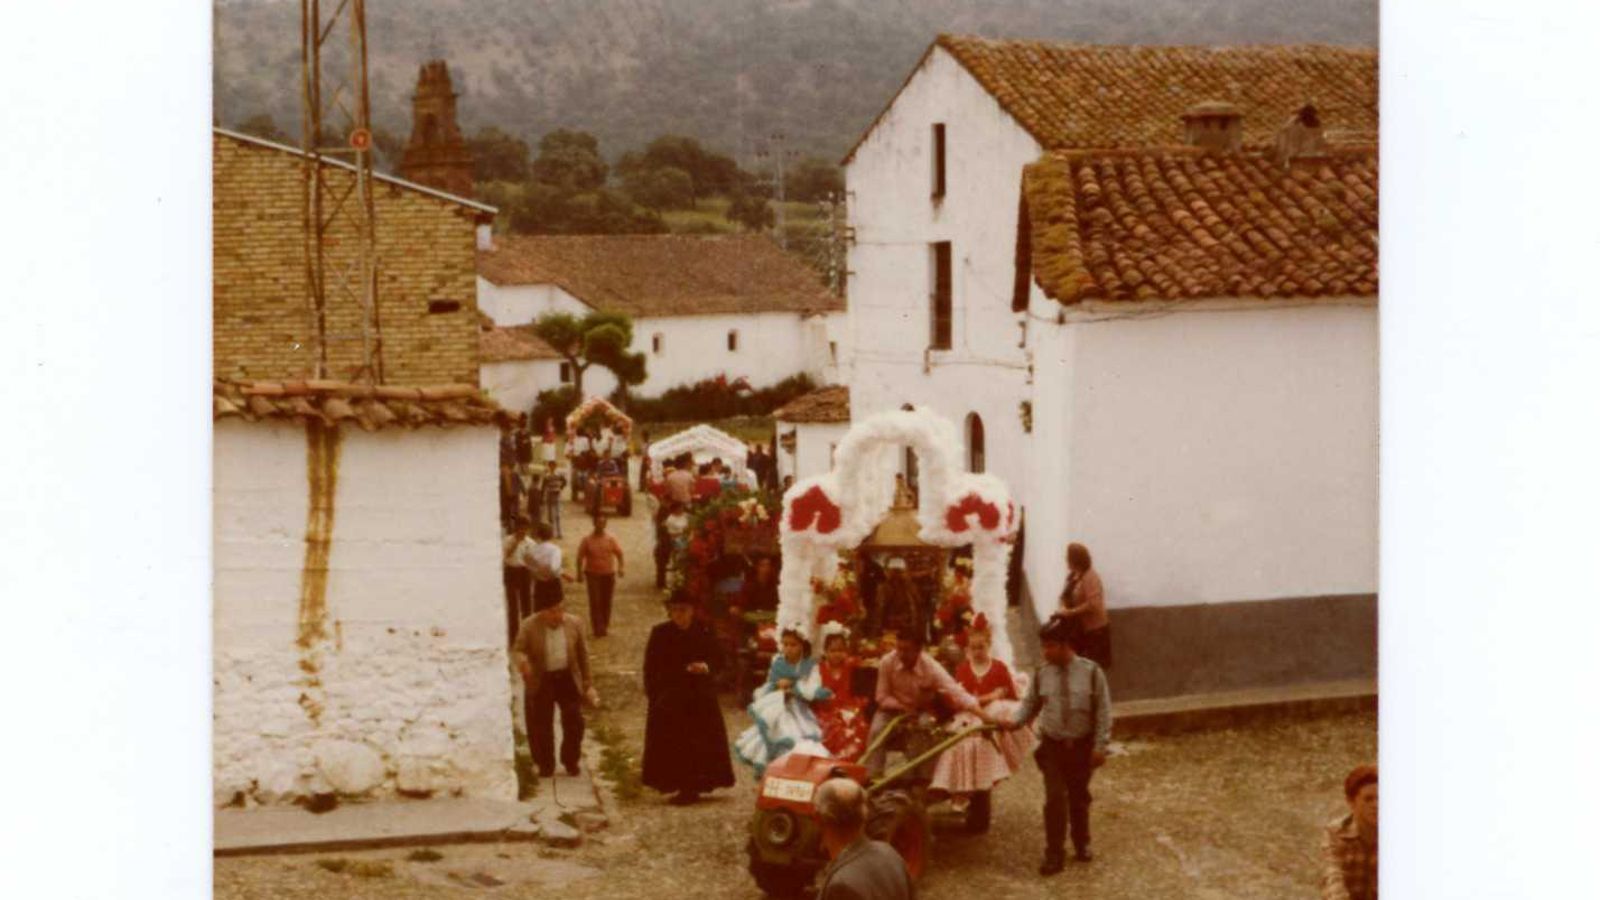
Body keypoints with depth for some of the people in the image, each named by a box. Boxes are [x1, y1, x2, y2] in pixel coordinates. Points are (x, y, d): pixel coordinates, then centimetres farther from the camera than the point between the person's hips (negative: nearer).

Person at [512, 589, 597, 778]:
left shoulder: (574, 623, -4)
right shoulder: (529, 626, -10)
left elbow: (582, 654, 5)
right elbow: (517, 649, -8)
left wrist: (587, 683, 8)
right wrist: (522, 660, -33)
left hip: (568, 679, 1)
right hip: (540, 682, -1)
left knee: (574, 722, 5)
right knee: (541, 726, 7)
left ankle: (571, 761, 26)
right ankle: (545, 764, 26)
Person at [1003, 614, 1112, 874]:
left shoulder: (1090, 671, -11)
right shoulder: (1042, 673, -5)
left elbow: (1103, 710, -7)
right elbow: (1030, 704, 4)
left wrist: (1100, 746, -9)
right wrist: (1014, 720, -16)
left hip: (1082, 746, 0)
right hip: (1052, 745, 1)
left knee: (1079, 798, 15)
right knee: (1055, 798, -8)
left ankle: (1082, 845, 36)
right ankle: (1054, 854, 2)